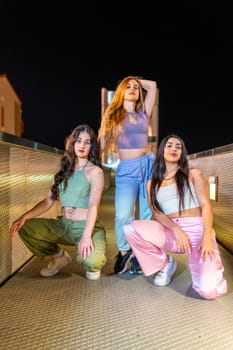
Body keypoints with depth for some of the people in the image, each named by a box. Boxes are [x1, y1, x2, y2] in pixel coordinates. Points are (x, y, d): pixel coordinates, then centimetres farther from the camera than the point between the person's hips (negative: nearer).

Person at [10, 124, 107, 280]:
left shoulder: (95, 171, -7)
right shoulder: (64, 170, 9)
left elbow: (93, 205, -19)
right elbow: (49, 200, 6)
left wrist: (86, 235, -32)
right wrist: (25, 216, -8)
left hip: (87, 226, -5)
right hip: (63, 225, 5)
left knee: (92, 261, -34)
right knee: (25, 228, -11)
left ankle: (92, 266, 8)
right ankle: (59, 256, 12)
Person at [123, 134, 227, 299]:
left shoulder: (193, 174, 8)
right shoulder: (153, 183, 13)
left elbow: (206, 205, -2)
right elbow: (157, 213, 2)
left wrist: (207, 237, -18)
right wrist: (176, 230, -18)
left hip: (197, 230, -2)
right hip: (170, 232, 3)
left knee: (209, 290, -23)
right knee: (130, 229, -23)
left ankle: (199, 265, 15)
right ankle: (165, 263, 3)